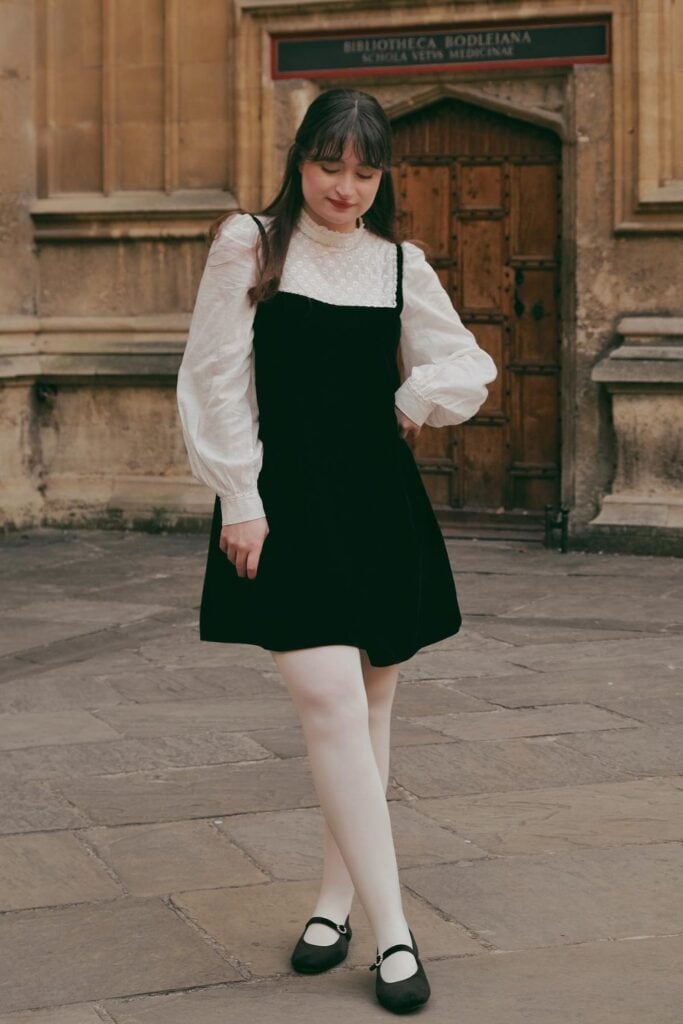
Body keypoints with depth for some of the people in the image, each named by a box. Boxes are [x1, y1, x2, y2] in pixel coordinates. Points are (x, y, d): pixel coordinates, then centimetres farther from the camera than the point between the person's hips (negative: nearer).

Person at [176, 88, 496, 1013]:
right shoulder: (249, 246, 0)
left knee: (370, 704, 8)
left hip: (380, 503, 4)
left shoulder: (401, 266, 8)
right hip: (287, 502, -4)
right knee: (330, 701, -14)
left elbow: (470, 367, 16)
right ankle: (392, 931, -9)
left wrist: (420, 399, -4)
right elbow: (216, 380, -2)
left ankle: (337, 897, 24)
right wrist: (239, 500, -7)